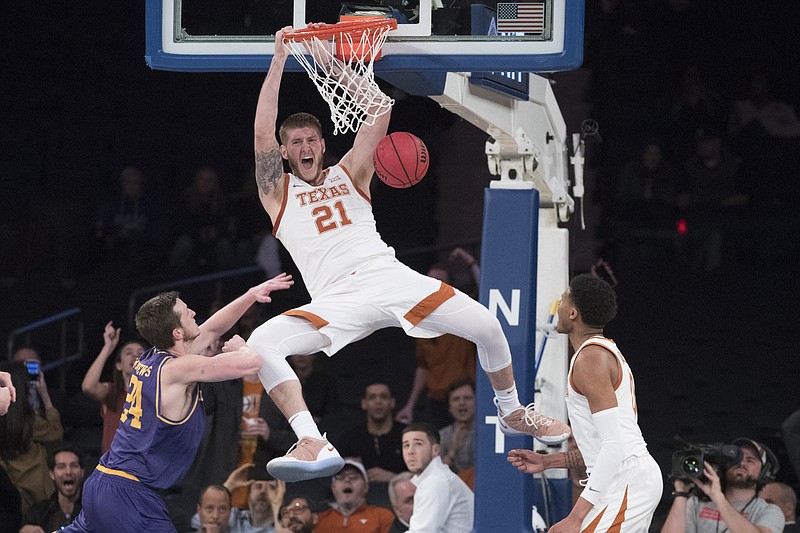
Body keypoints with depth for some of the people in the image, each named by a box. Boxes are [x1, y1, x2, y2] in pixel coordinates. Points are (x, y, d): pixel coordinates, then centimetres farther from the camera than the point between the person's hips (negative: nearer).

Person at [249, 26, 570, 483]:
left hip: (389, 277, 2)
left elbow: (378, 116, 5)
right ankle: (313, 443, -39)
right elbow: (262, 133, -3)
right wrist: (279, 60, -6)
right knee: (261, 344, -30)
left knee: (487, 327, -11)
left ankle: (514, 412, 16)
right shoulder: (278, 194, 12)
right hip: (335, 299, -2)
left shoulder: (349, 173, 18)